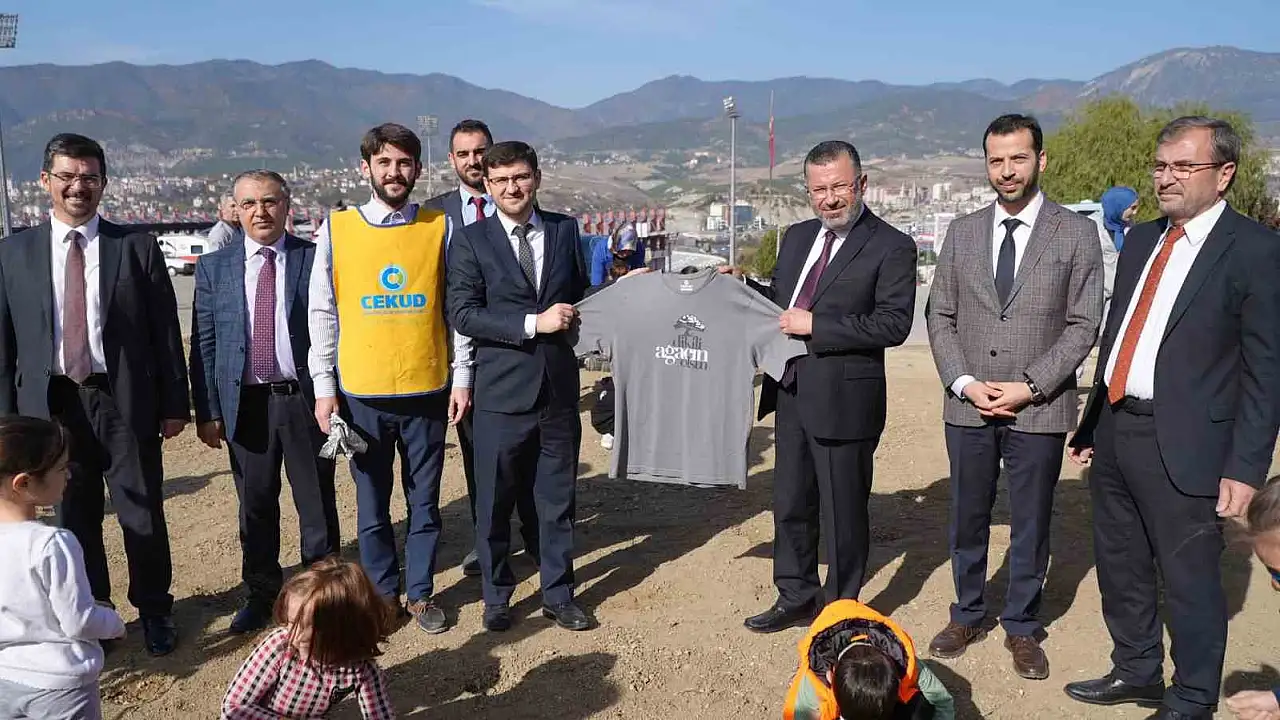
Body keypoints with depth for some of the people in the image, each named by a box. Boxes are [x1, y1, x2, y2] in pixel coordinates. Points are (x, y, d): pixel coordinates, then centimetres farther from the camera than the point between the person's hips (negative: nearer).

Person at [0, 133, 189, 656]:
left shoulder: (136, 248, 0)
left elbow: (166, 332, 0)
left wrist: (175, 403, -2)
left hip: (125, 401, -1)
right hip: (52, 402, 2)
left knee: (143, 514, 7)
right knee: (74, 518, 13)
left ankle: (154, 611, 27)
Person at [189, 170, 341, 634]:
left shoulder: (316, 259, -2)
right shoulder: (213, 267, 4)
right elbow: (204, 344, 5)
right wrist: (207, 411, 2)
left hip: (306, 399, -2)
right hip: (245, 403, 2)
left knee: (317, 503, 8)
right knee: (255, 504, 12)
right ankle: (261, 592, 29)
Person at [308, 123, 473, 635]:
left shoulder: (440, 228, 1)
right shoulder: (336, 229, 0)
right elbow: (322, 314, 2)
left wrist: (462, 377, 0)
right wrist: (324, 387, -1)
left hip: (428, 390, 0)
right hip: (361, 393, 0)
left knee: (425, 501, 10)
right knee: (372, 505, 11)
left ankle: (421, 593, 26)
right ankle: (384, 594, 27)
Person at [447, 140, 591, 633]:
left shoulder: (565, 231, 8)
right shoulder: (471, 241, -2)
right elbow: (463, 314, -11)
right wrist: (533, 323, -17)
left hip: (559, 385, 3)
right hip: (502, 389, -2)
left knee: (557, 497, 12)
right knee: (494, 500, 8)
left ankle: (558, 595, 27)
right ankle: (497, 596, 27)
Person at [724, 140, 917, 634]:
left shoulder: (891, 247, -9)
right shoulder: (797, 237, 12)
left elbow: (894, 324, -18)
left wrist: (816, 325, -20)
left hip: (844, 399, -6)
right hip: (791, 391, 7)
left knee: (843, 511, 7)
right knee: (791, 505, 17)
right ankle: (797, 598, 35)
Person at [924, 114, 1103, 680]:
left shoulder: (1077, 233, -1)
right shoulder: (962, 232, 7)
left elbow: (1083, 325, -4)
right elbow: (941, 316, 7)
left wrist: (1030, 387, -13)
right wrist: (964, 383, -7)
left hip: (1038, 408, -2)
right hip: (968, 406, 2)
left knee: (1030, 525, 9)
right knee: (967, 520, 13)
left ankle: (1021, 628, 27)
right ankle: (967, 616, 31)